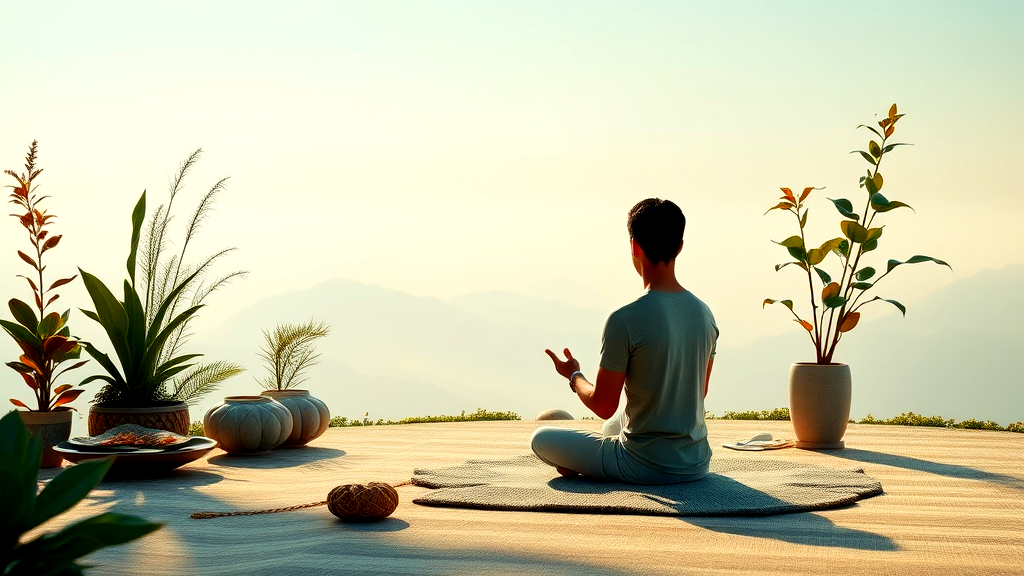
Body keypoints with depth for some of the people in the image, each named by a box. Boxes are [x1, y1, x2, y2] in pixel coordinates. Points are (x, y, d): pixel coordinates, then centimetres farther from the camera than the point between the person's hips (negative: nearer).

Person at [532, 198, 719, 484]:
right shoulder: (704, 314, 0)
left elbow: (603, 406, -14)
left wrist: (573, 376, 7)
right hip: (697, 464, 6)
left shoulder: (624, 320, -21)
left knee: (541, 438, 10)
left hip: (646, 468, -6)